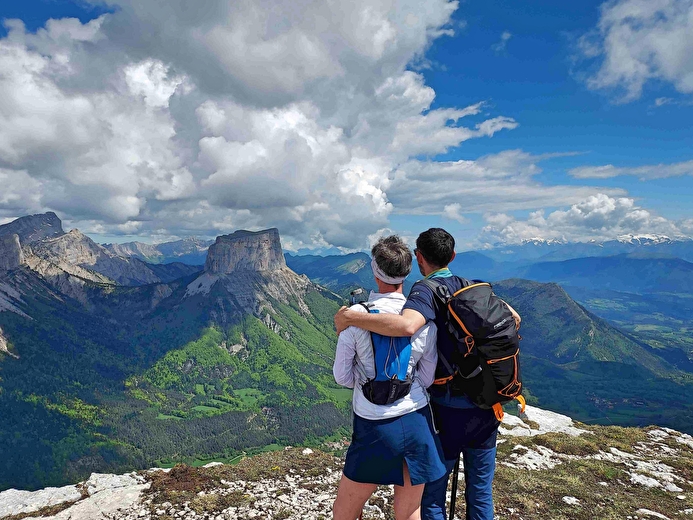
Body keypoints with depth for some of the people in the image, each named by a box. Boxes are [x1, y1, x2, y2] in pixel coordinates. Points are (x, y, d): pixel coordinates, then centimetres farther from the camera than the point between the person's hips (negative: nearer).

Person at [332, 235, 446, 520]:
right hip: (417, 422, 3)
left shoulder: (356, 315, -13)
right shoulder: (425, 319, -6)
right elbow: (427, 379, 3)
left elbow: (342, 375, -5)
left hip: (374, 426, -3)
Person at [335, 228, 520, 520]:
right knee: (481, 493, 20)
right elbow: (514, 318, 16)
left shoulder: (427, 291, -16)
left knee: (431, 494, 12)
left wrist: (350, 317, -27)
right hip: (488, 408, 6)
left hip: (448, 411, -6)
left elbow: (407, 325, -37)